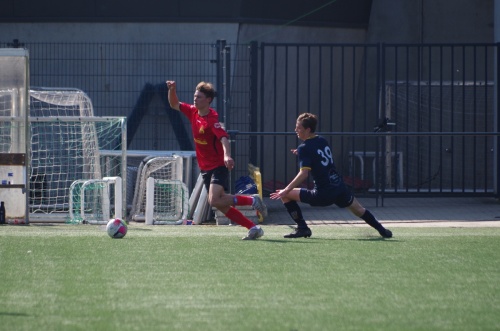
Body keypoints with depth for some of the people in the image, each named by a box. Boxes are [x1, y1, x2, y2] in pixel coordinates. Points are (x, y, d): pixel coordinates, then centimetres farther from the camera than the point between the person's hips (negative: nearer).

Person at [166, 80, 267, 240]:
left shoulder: (212, 119, -20)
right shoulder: (193, 112, 3)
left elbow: (224, 138, -33)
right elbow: (174, 104, 15)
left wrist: (227, 155, -51)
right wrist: (172, 90, -4)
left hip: (218, 166, -8)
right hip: (205, 168, 8)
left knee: (214, 201, -24)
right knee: (221, 205, 5)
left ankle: (252, 200, -8)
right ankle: (253, 228, 12)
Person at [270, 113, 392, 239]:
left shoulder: (304, 148, -11)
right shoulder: (322, 141, 10)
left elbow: (303, 174, -22)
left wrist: (286, 190, -22)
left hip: (322, 195, -7)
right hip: (340, 188, 7)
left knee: (285, 195, 1)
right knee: (359, 210, 30)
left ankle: (302, 228, 1)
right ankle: (382, 230, 36)